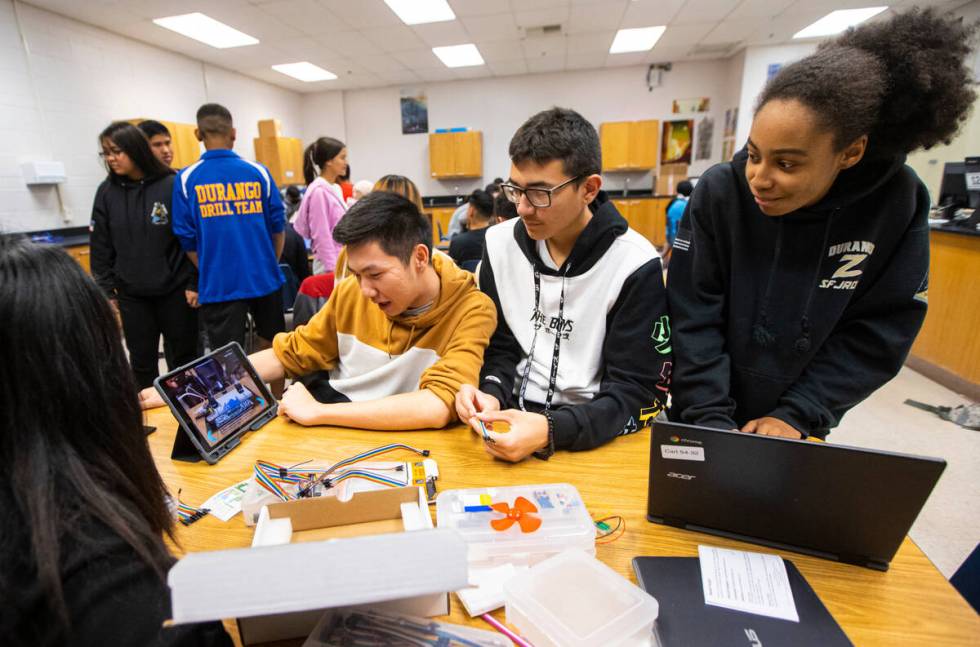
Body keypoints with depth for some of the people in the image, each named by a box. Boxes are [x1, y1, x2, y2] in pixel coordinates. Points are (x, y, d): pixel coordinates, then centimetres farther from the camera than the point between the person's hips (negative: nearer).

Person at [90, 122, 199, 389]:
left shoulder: (171, 185, -8)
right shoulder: (106, 192, 2)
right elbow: (101, 248, 6)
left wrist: (194, 283, -8)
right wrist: (106, 292, 4)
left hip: (175, 291, -3)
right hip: (131, 295, 3)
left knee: (183, 358, 10)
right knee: (142, 362, 10)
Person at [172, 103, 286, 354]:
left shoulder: (186, 179, -4)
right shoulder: (258, 172, -1)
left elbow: (187, 239, -2)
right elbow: (278, 227, 3)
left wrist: (209, 272, 13)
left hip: (219, 285, -1)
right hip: (264, 278, 2)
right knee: (273, 348, 19)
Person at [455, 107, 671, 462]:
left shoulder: (635, 266, -12)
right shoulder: (500, 243, 0)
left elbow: (637, 391, -12)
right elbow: (499, 346, 7)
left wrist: (551, 430, -27)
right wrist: (492, 394, -14)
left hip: (595, 439, -2)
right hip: (512, 421, 3)